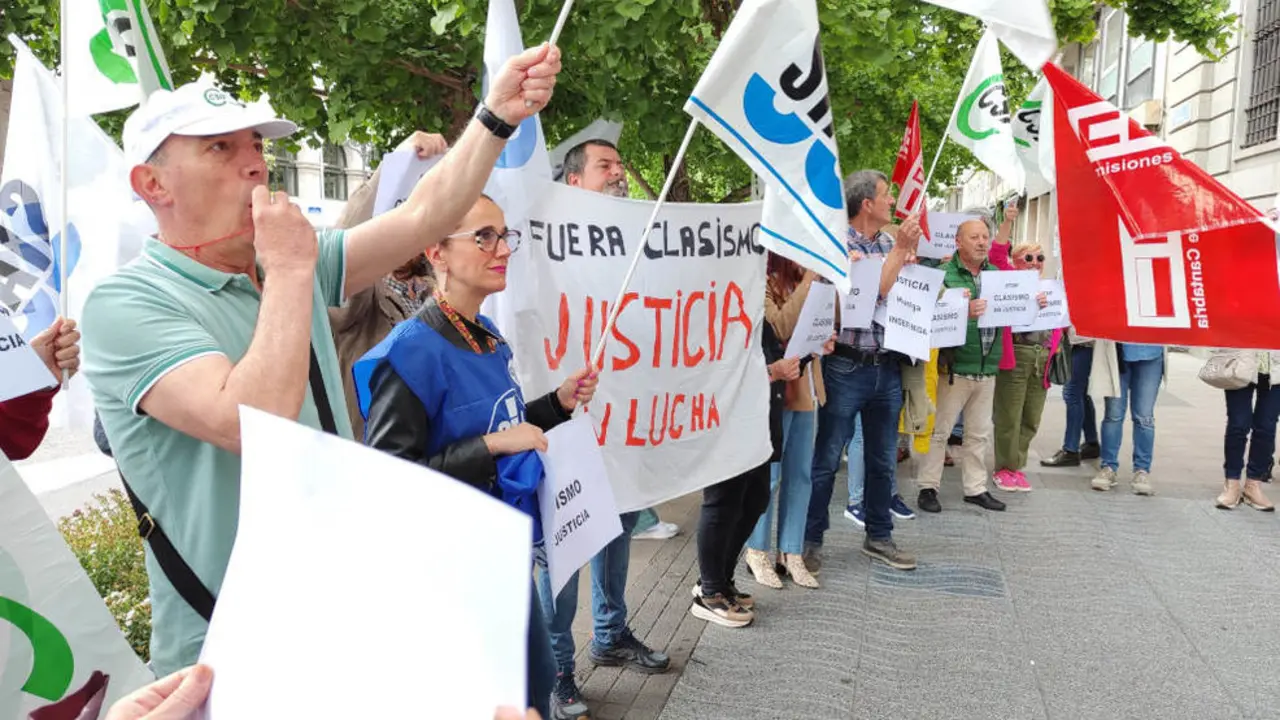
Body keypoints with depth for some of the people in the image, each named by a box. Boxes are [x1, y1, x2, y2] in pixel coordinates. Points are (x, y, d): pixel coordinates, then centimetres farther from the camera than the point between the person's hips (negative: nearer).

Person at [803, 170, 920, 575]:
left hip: (887, 369, 7)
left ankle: (879, 537, 28)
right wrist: (900, 249, -13)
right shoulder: (838, 244, -9)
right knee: (827, 460, 2)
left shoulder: (891, 244, 11)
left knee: (883, 461, 15)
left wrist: (911, 251, 1)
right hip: (847, 367, -6)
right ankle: (811, 539, 14)